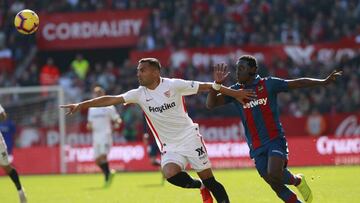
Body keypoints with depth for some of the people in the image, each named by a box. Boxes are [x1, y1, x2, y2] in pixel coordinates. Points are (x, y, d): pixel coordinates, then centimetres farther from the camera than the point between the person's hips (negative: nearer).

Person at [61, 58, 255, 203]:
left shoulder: (174, 85, -9)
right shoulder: (139, 94, -1)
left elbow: (205, 86, -4)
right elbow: (110, 100, -5)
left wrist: (234, 93, -5)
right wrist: (81, 105, -13)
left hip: (189, 137, -3)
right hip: (169, 145, 3)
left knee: (209, 179, -6)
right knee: (171, 174, -24)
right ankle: (201, 187, 4)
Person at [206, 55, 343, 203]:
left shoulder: (268, 84, -1)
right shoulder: (235, 91, 5)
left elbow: (298, 83, 1)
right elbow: (211, 104, -4)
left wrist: (324, 82, -5)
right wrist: (218, 84, -21)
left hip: (275, 140, -3)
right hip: (257, 148, 3)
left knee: (274, 174, -25)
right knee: (276, 186, 0)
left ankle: (297, 181, 4)